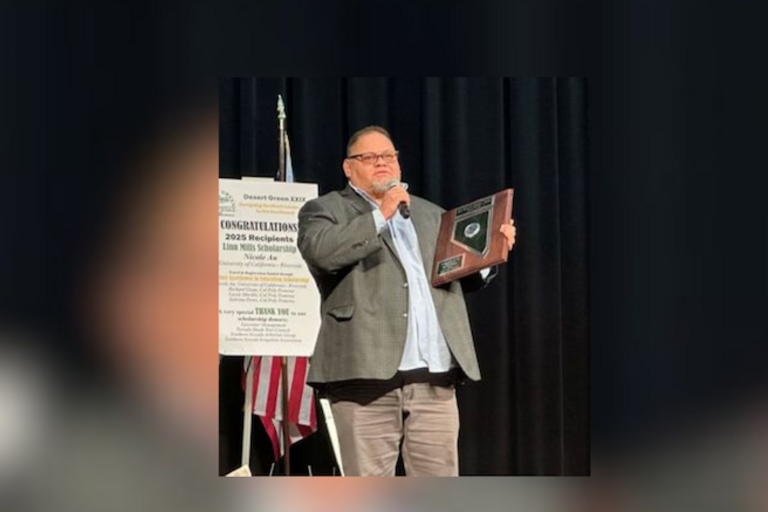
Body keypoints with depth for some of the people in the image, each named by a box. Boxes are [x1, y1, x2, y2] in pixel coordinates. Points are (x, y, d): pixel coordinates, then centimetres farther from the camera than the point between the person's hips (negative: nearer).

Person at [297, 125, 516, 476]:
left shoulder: (431, 214, 25)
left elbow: (463, 276, 23)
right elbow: (318, 250, -14)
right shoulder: (326, 210, 8)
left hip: (435, 378, 5)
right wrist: (380, 216, -13)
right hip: (367, 374, -5)